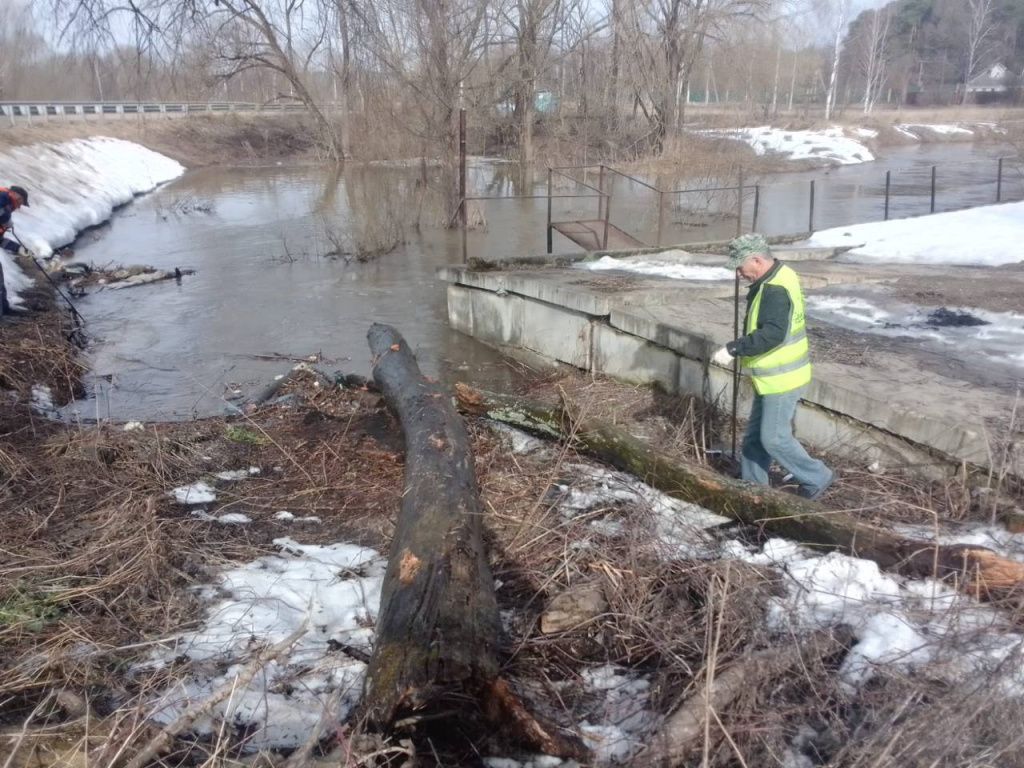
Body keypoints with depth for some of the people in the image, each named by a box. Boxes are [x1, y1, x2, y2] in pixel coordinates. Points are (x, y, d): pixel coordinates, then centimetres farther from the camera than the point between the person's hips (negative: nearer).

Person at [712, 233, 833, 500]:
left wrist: (733, 349, -34)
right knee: (755, 434, 17)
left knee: (774, 438, -1)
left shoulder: (776, 290, -25)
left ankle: (817, 478, 15)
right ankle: (752, 482, 29)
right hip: (773, 376, 10)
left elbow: (772, 334, -35)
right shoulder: (774, 280, 9)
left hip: (781, 378, -10)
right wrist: (739, 351, 15)